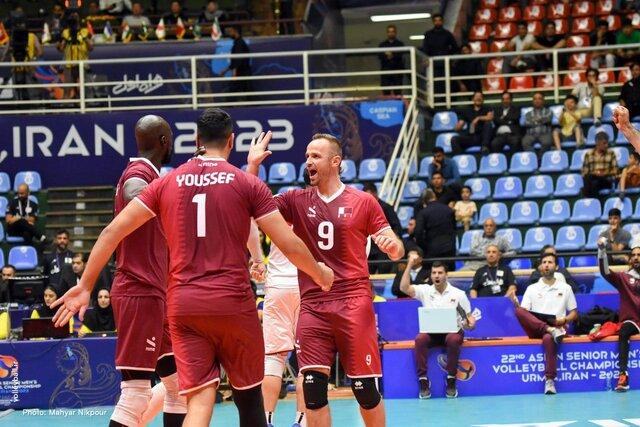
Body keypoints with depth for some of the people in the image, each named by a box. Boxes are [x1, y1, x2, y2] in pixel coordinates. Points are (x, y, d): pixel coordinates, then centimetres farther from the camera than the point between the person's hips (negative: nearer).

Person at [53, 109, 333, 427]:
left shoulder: (167, 182, 8)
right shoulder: (247, 183, 1)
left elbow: (112, 231, 5)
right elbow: (289, 245, 0)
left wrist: (86, 285, 12)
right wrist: (320, 274, 19)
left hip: (183, 304, 2)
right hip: (233, 302, -2)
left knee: (200, 398, -1)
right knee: (248, 396, 14)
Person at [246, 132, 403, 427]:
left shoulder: (363, 202, 3)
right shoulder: (297, 201, 10)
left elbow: (397, 252, 5)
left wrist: (392, 245, -19)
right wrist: (253, 166, -9)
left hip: (354, 304, -2)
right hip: (312, 307, 2)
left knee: (366, 389, 0)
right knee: (313, 387, -7)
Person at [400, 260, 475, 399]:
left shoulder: (459, 294, 5)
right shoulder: (425, 291, 8)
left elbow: (469, 316, 6)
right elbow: (404, 288, -5)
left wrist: (470, 323, -18)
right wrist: (409, 266, -10)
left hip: (452, 331, -1)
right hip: (431, 333, 1)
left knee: (454, 339, -36)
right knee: (420, 339, -31)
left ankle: (451, 380, -21)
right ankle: (423, 381, -23)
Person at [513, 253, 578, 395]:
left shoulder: (565, 288, 16)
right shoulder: (532, 289, 16)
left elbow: (574, 313, 16)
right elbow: (523, 312, 7)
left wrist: (564, 320, -6)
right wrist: (516, 304, -15)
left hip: (558, 328, -2)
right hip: (535, 330, 2)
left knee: (548, 338, -40)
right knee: (519, 312, -29)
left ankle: (550, 380, -43)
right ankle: (551, 330, -39)